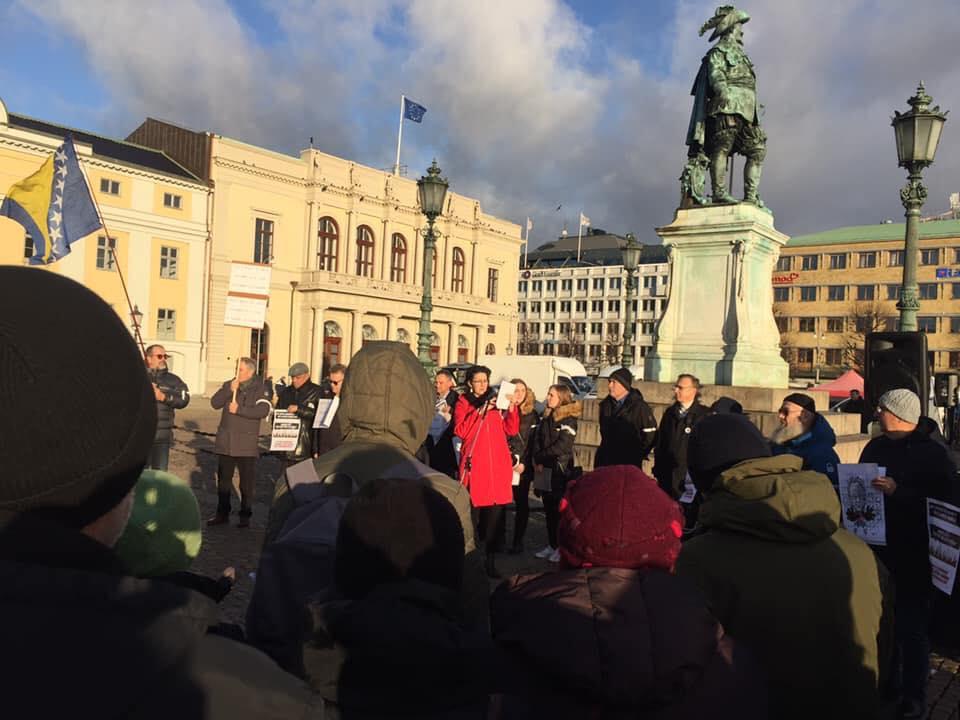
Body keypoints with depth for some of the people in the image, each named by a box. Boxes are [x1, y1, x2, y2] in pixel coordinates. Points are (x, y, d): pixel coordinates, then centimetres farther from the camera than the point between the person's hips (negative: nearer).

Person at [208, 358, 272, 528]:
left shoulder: (260, 388, -5)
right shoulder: (228, 385, 8)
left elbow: (263, 410, -18)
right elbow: (214, 403, -2)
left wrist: (239, 409, -18)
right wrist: (229, 390, -15)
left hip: (247, 443, -4)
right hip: (225, 441, 4)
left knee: (247, 481, 1)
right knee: (223, 479, 12)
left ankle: (245, 515, 12)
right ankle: (222, 513, 24)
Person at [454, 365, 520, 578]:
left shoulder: (497, 401, 16)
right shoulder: (463, 402, 6)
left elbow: (512, 430, 8)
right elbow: (460, 431, -9)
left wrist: (512, 408, -5)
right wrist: (480, 411, -14)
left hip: (498, 464, 3)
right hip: (474, 463, -3)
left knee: (495, 514, 3)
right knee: (471, 512, -6)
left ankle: (490, 560, 13)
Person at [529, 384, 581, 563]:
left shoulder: (568, 419, -8)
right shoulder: (545, 417, 14)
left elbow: (561, 446, -16)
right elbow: (536, 440, 9)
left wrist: (540, 458, -12)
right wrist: (536, 461, -6)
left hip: (560, 469, -7)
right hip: (544, 469, 7)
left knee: (560, 509, -3)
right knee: (549, 509, 11)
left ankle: (562, 547, 6)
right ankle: (552, 545, 20)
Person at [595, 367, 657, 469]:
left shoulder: (640, 407, -10)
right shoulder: (606, 405, 9)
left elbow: (650, 435, -9)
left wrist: (637, 456, -5)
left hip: (629, 464, -6)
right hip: (606, 462, 6)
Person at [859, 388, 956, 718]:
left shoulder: (933, 452, -9)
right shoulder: (875, 447, 10)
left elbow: (945, 500, -17)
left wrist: (898, 491, -25)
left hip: (914, 555, -6)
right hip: (878, 548, 6)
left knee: (911, 627, 3)